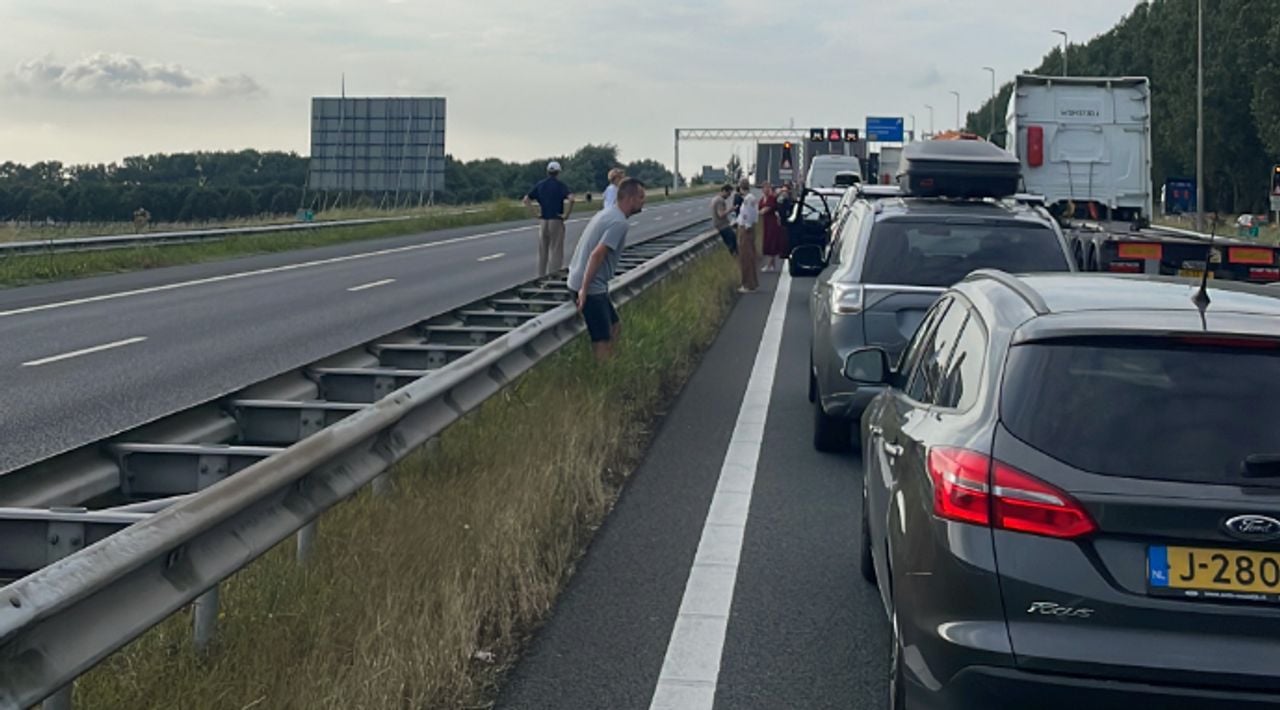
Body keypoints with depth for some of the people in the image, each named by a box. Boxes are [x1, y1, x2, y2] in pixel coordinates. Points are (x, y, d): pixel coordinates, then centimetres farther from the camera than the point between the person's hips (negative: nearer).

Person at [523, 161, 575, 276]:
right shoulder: (560, 185, -7)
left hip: (542, 221, 4)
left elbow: (526, 199, 7)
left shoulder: (540, 185, 7)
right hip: (556, 220, -4)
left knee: (542, 251, 13)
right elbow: (571, 198, -23)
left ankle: (541, 275, 16)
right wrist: (566, 214, -15)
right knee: (556, 251, 0)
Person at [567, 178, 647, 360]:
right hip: (591, 287, -10)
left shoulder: (607, 214, 13)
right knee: (602, 341, -6)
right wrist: (584, 290, -24)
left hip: (583, 282, 10)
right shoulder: (619, 223, -18)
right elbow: (597, 254, -26)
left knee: (615, 326, 19)